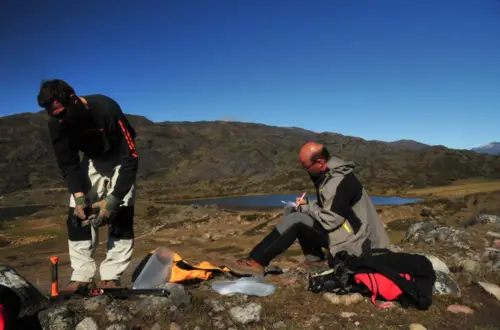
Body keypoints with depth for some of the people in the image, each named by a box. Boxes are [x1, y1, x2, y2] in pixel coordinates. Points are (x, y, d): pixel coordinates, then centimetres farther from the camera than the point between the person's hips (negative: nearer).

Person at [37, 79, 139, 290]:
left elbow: (130, 159, -35)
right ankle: (81, 276, 1)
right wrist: (78, 195, -27)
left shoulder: (107, 109, -36)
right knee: (76, 214, -6)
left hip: (120, 161, -4)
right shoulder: (56, 122, -21)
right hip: (91, 161, 4)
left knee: (121, 215, -14)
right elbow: (68, 164, -12)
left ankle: (111, 276, -7)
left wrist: (114, 198, -40)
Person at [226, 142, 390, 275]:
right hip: (336, 227, 10)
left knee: (295, 220, -24)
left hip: (348, 240, -10)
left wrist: (307, 206, -11)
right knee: (290, 211, 4)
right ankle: (315, 259, -1)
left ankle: (255, 262, -21)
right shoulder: (327, 173, 5)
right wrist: (307, 205, -2)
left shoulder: (341, 181, -25)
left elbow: (330, 221, -25)